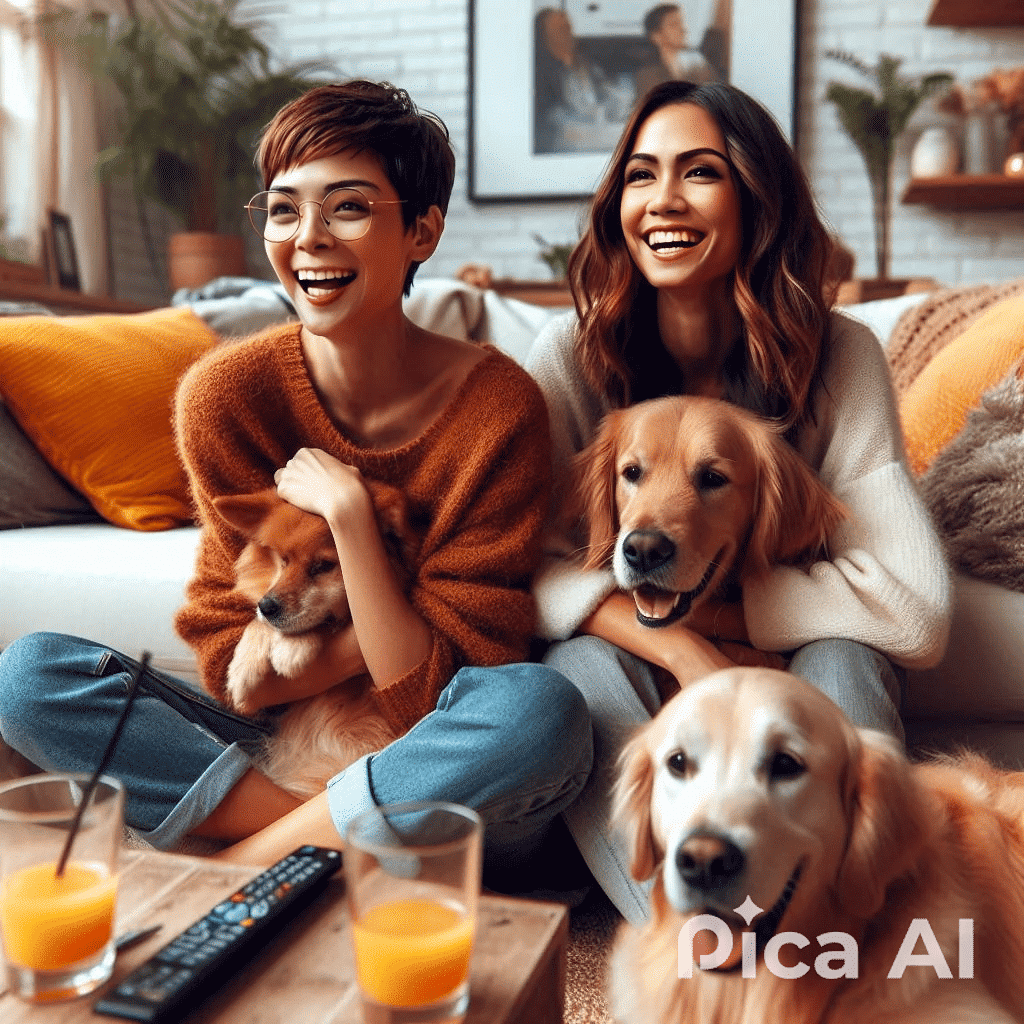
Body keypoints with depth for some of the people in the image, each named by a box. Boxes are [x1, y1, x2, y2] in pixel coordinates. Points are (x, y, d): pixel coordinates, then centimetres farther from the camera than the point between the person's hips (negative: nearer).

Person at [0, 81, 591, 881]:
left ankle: (245, 865, -17)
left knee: (541, 707, -34)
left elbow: (429, 696, -16)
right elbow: (235, 667, -6)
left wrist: (346, 511, -22)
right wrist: (388, 632, -17)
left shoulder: (499, 407, -15)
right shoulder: (226, 394, -7)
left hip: (431, 768, -2)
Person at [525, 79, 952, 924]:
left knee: (843, 656, -31)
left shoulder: (838, 356, -13)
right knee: (579, 661, -32)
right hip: (626, 687, 1)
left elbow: (916, 610, -21)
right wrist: (678, 649, -33)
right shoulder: (571, 355, -11)